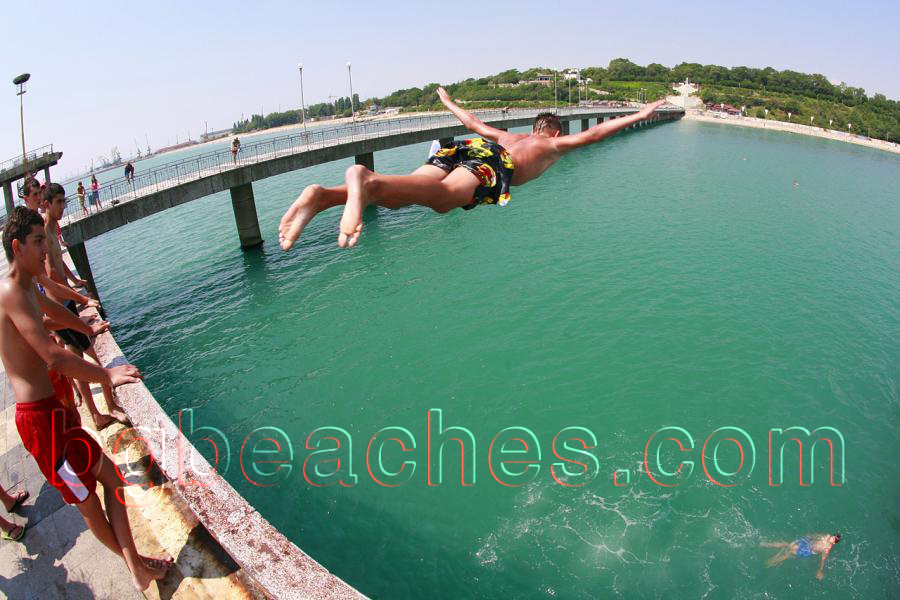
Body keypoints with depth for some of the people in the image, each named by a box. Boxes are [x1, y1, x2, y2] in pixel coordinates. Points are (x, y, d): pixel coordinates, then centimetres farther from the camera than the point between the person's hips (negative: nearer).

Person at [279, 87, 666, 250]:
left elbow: (472, 122, 53)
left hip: (461, 148, 6)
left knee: (396, 194, -15)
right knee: (441, 197, -34)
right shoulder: (554, 144, 32)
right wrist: (639, 116, 33)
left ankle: (323, 195, -38)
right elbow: (593, 134, 23)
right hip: (491, 160, -6)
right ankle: (364, 179, -61)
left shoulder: (509, 135, 44)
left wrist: (449, 103, 70)